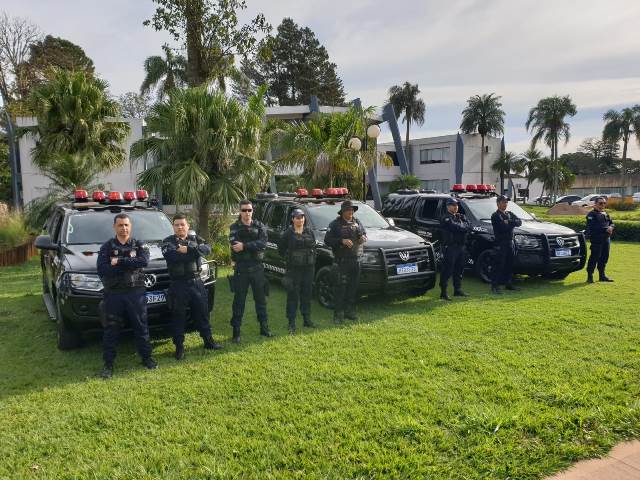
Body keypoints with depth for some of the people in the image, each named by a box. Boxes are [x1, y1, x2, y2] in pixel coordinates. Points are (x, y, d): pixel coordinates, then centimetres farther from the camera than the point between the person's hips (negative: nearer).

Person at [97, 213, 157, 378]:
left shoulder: (139, 245, 5)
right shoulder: (107, 247, 5)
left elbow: (143, 261, -16)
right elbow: (101, 269, -10)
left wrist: (118, 262, -17)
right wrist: (129, 265, -13)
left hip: (136, 292, 0)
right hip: (113, 293, 0)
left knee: (141, 327, 8)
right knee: (111, 330, 5)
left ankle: (147, 357, 22)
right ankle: (108, 364, 15)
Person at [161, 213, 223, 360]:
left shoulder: (196, 239, 10)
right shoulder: (168, 241, 1)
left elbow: (207, 249, -10)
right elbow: (170, 255, -20)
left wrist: (187, 249, -21)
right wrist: (193, 252, -16)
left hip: (196, 282, 3)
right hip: (178, 284, -2)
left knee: (202, 312, 11)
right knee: (178, 316, 4)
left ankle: (208, 341, 25)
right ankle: (179, 346, 16)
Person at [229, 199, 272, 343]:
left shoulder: (259, 226, 4)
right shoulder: (234, 227, 0)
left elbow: (263, 243, -14)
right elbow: (234, 245, -18)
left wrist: (244, 246, -21)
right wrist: (253, 246, -19)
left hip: (257, 268, 2)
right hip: (241, 269, -2)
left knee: (261, 299, 12)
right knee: (239, 301, 4)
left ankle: (264, 328, 25)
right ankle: (236, 332, 12)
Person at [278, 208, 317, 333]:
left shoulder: (309, 231, 9)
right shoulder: (288, 233, -3)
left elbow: (314, 247, 16)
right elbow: (281, 248, 4)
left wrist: (313, 260, 7)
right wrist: (288, 257, 0)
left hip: (308, 267, 4)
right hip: (294, 268, -4)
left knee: (307, 294, 10)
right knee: (293, 295, -3)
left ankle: (307, 319, 22)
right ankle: (291, 323, 2)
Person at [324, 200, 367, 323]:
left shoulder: (357, 222, 15)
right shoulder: (335, 224, -1)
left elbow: (364, 233, 26)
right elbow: (327, 240, -7)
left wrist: (363, 237, 2)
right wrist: (342, 241, -19)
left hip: (356, 259, 6)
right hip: (342, 261, -5)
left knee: (353, 287, 9)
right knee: (340, 287, -7)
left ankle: (350, 311, 20)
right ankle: (338, 314, -1)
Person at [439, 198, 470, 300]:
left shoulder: (461, 216, 17)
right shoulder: (445, 218, -7)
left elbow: (467, 227, 2)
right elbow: (454, 227, -21)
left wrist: (459, 227, -13)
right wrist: (462, 227, -4)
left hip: (461, 246, 8)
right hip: (450, 247, -8)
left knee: (459, 270, 14)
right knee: (447, 270, -6)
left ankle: (457, 290, 24)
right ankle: (443, 293, -4)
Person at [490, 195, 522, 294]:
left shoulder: (510, 214, 17)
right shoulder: (495, 216, -7)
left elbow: (519, 222, 3)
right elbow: (503, 227, -19)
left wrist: (509, 222, -12)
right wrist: (512, 224, -4)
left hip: (510, 242, 7)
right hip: (500, 243, -7)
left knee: (509, 265, 13)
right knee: (498, 266, -8)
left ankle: (508, 284, 23)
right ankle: (494, 286, -5)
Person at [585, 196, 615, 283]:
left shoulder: (606, 214, 20)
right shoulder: (592, 214, -6)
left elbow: (612, 223, 18)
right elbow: (592, 227, -17)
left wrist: (611, 227, -6)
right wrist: (605, 229, -20)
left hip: (606, 238, 8)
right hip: (596, 239, -8)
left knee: (604, 257, 11)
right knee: (594, 257, -9)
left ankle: (602, 275, 21)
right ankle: (590, 276, -4)